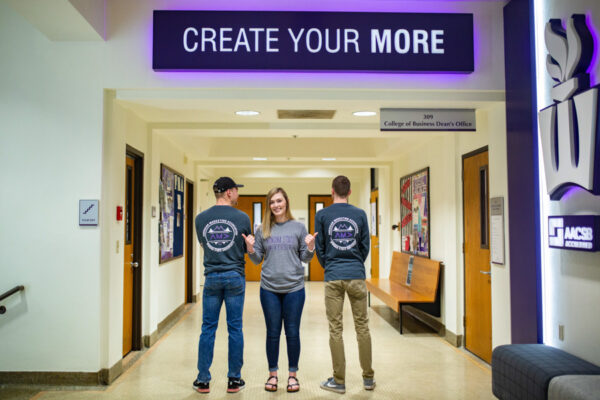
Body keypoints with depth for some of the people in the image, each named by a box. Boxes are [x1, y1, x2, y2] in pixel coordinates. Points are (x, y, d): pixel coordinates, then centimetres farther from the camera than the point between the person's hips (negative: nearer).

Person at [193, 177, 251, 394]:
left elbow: (203, 244, 12)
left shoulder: (201, 218, 0)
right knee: (235, 329, 7)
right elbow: (246, 248, 3)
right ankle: (234, 380, 15)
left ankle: (203, 380, 15)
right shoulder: (242, 217, -6)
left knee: (208, 329, 9)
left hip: (212, 277, 2)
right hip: (235, 276, -2)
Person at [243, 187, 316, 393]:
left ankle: (293, 374, 23)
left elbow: (305, 258, 6)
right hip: (269, 288, 1)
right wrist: (250, 248, -11)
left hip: (294, 287, -1)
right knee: (272, 333, 10)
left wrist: (310, 247, -13)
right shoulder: (262, 230, 4)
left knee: (292, 333, 7)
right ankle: (272, 374, 25)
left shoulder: (298, 227, 3)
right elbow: (257, 260, 8)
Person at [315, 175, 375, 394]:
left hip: (333, 278, -1)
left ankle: (339, 381, 12)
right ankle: (368, 378, 19)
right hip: (357, 277, 2)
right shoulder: (360, 214, 3)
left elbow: (319, 247, 3)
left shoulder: (322, 215, -1)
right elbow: (365, 246, 6)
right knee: (362, 327, 10)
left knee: (335, 330, 4)